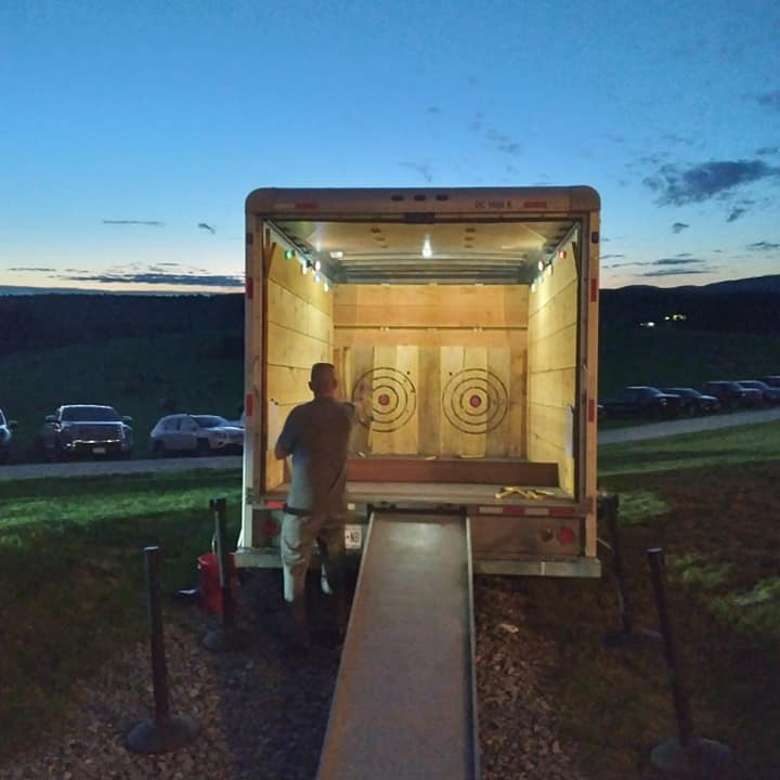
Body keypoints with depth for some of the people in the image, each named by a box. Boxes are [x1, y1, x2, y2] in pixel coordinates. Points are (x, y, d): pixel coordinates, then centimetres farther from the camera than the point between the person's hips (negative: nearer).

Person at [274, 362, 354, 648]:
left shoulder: (301, 414, -12)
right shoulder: (346, 413, 1)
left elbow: (280, 453, -1)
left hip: (302, 506, -4)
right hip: (334, 506, 4)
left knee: (295, 569, 6)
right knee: (335, 568, 18)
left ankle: (300, 634, 8)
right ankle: (341, 627, 26)